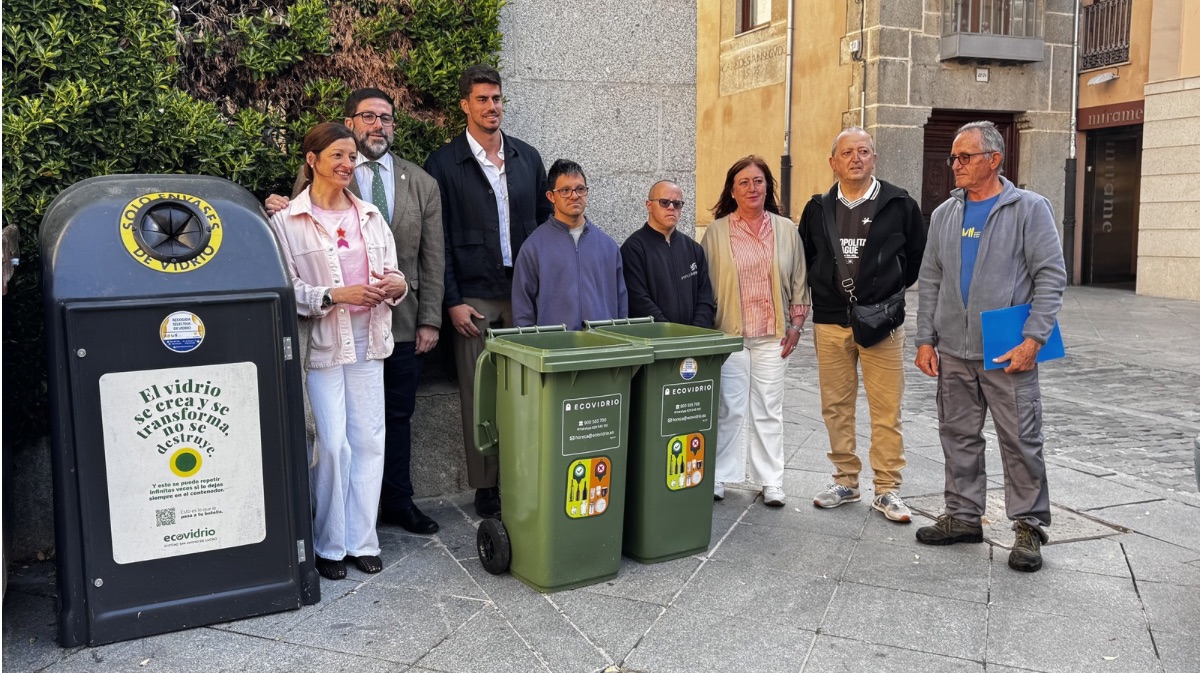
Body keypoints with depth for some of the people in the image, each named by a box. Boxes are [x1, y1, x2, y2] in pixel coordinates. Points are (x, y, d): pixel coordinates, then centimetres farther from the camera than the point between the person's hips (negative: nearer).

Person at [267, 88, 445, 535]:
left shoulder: (421, 184, 9)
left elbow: (432, 259, 8)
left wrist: (429, 320, 3)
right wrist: (277, 212, -21)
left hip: (402, 322, 3)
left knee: (397, 417, 12)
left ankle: (397, 502, 27)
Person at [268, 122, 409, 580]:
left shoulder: (371, 216, 12)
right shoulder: (288, 222, -3)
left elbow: (391, 274, 16)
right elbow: (285, 289, -7)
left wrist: (397, 286, -7)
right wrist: (334, 296, -19)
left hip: (368, 341, 5)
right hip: (322, 344, -4)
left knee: (369, 440, 4)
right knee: (333, 444, -6)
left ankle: (362, 541, 16)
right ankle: (330, 545, 11)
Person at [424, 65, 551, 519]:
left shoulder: (527, 158, 12)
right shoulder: (443, 163, 0)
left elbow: (544, 222, 15)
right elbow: (438, 240, -2)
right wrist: (452, 302, -7)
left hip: (524, 293, 3)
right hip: (474, 298, -3)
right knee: (479, 395, 1)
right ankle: (486, 489, 11)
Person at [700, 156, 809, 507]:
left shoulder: (786, 229, 7)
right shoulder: (716, 232, 1)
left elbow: (799, 280, 10)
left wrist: (796, 324, 4)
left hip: (772, 335, 2)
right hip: (729, 333, -1)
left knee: (769, 409, 6)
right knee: (729, 408, 0)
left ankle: (771, 481, 15)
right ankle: (718, 477, 13)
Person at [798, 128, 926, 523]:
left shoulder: (899, 205, 1)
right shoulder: (818, 209, 8)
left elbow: (918, 257, 10)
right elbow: (804, 260, 18)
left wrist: (892, 291, 6)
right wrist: (825, 291, 9)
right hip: (830, 322, 3)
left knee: (887, 410, -1)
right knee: (835, 406, 8)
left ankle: (887, 490, 9)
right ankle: (845, 482, 21)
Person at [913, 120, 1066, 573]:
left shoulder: (1029, 209, -2)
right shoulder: (944, 215, 11)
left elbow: (1051, 277, -7)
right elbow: (930, 281, 13)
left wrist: (1032, 340, -14)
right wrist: (925, 339, 6)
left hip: (1008, 352, -4)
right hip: (953, 351, 5)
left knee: (1021, 441, 0)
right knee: (958, 436, 11)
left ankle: (1029, 526, 13)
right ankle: (963, 516, 23)